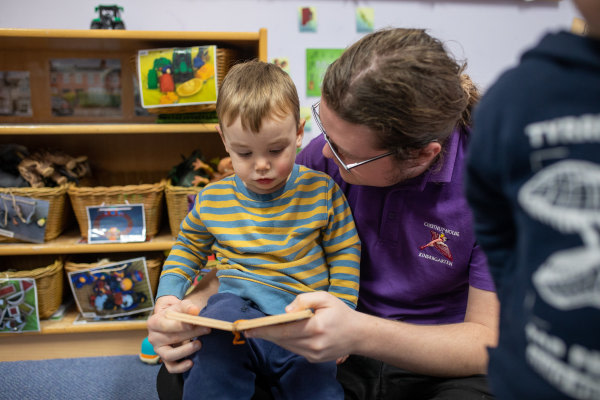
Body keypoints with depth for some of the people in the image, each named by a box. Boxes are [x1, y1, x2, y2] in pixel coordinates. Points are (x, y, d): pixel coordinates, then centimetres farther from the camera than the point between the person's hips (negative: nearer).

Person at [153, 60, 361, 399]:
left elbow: (344, 255, 7)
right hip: (235, 308, 1)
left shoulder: (321, 191, 0)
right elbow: (188, 247, 22)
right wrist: (168, 294, 8)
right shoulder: (213, 199, 5)